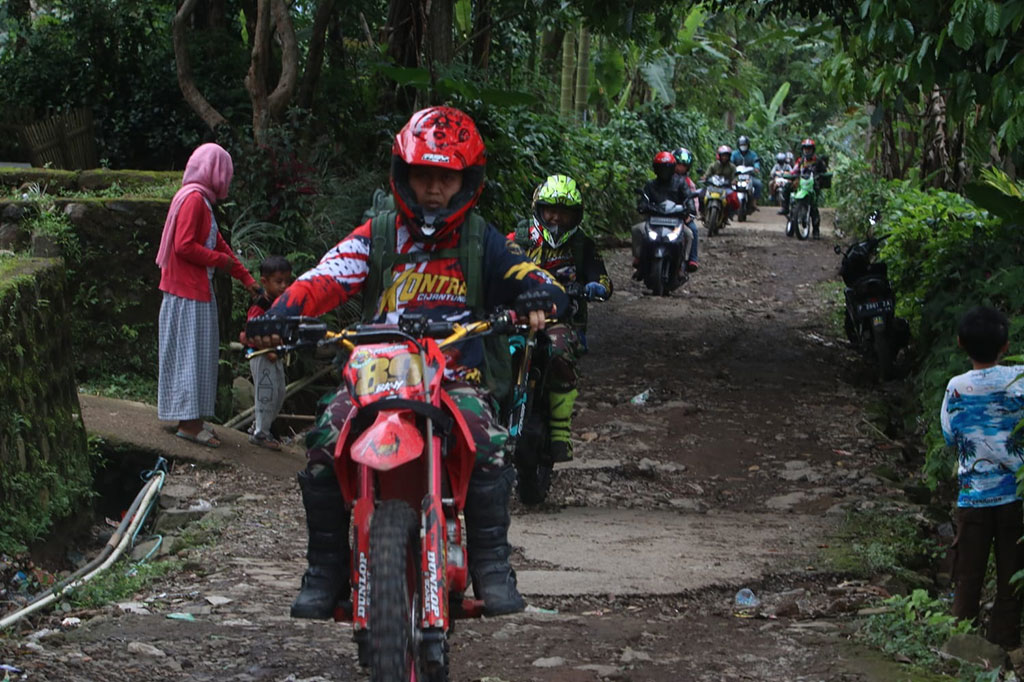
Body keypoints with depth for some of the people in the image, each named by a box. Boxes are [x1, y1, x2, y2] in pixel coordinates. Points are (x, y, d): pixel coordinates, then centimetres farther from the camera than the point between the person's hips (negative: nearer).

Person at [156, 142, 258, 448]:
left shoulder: (202, 200, 17)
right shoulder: (193, 199, -15)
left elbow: (218, 244, 23)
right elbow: (184, 246, -23)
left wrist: (246, 279, 22)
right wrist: (220, 260, -12)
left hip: (199, 291, 10)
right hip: (188, 294, -10)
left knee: (200, 354, 11)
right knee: (189, 352, -8)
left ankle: (191, 419, 15)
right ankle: (188, 421, -6)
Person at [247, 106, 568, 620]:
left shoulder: (484, 243, 11)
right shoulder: (375, 238, 11)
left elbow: (526, 273, -3)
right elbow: (324, 280, -2)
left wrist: (538, 295, -30)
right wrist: (277, 316, -22)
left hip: (458, 381, -1)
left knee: (488, 447, -30)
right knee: (324, 444, -25)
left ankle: (491, 565, -16)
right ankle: (326, 567, -10)